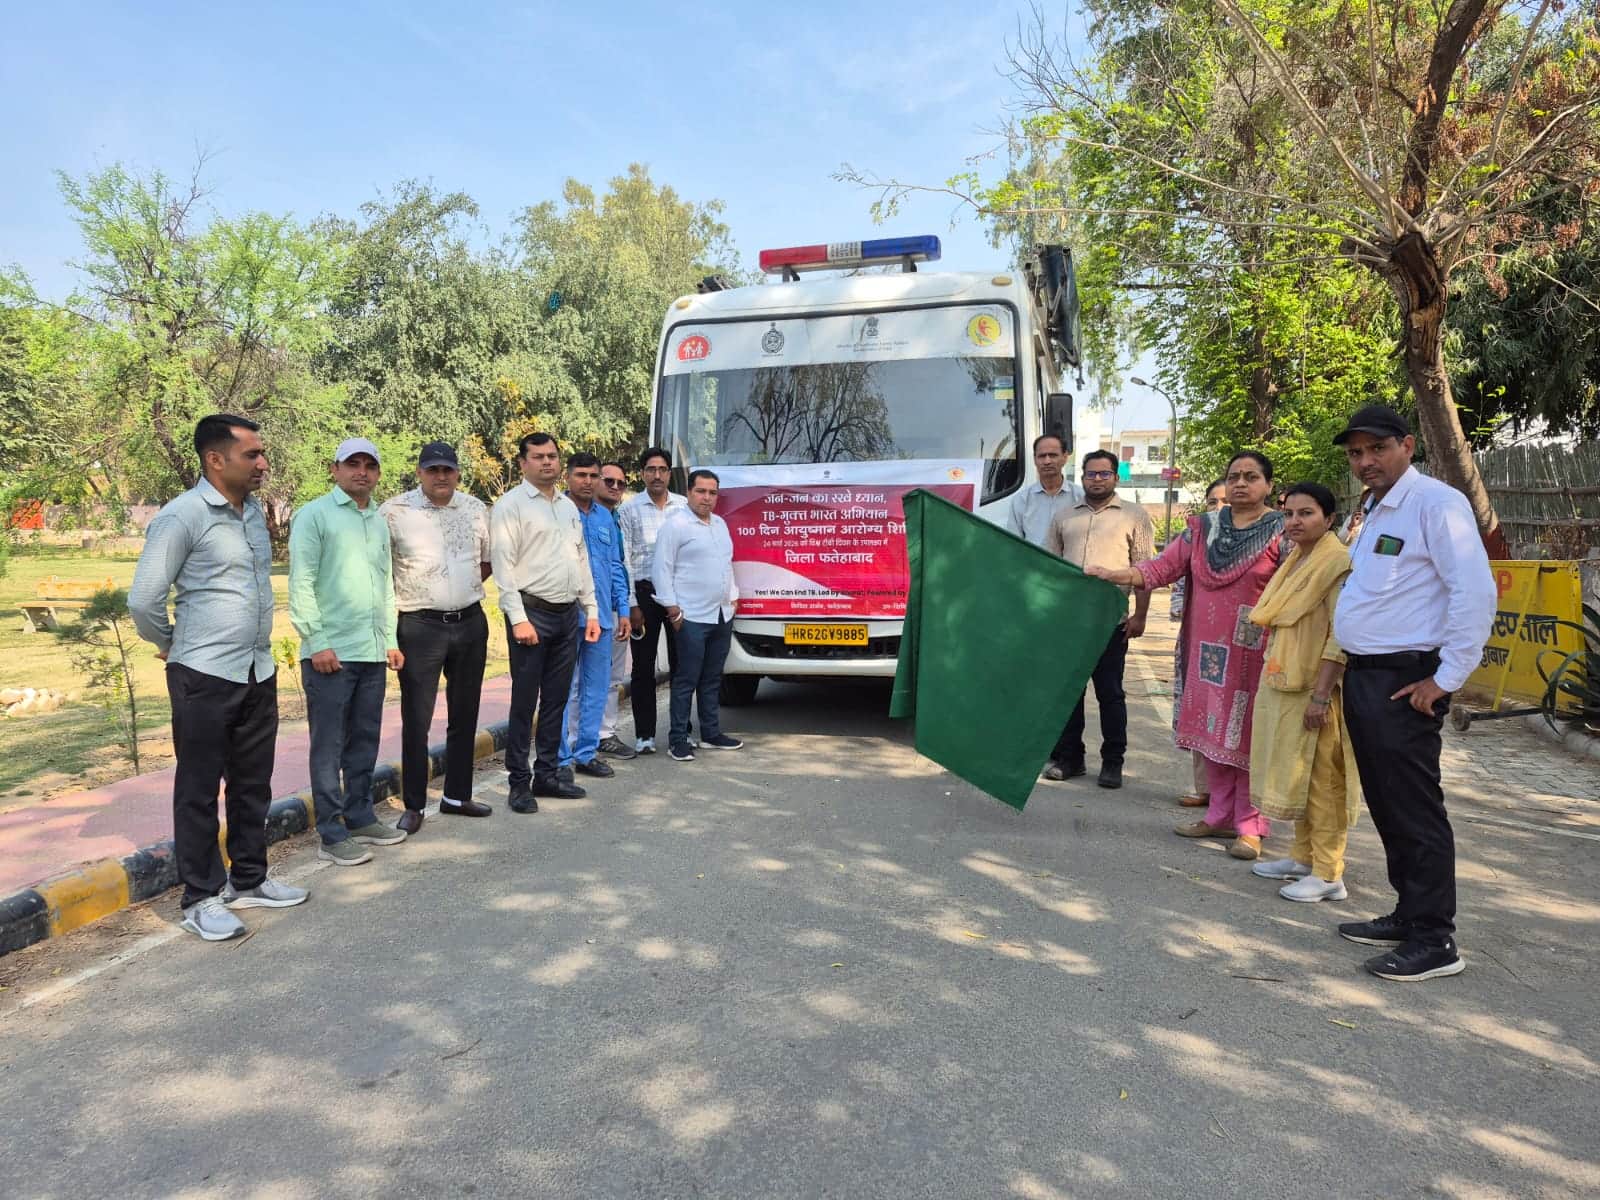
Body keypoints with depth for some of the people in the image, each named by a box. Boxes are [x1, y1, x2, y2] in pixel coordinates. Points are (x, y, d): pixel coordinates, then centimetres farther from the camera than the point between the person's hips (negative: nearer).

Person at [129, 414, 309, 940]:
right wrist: (173, 644, 2)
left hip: (258, 672, 7)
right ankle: (200, 899, 17)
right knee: (199, 790, 5)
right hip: (205, 677, -7)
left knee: (253, 784, 16)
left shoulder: (255, 511, 9)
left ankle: (247, 880, 30)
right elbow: (143, 601, -13)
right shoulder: (182, 516, -14)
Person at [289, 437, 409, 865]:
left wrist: (391, 640, 15)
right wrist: (317, 642, -14)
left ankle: (360, 817, 25)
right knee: (328, 745, 1)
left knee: (365, 741, 13)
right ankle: (331, 834, 8)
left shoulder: (379, 521, 16)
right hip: (330, 652, -6)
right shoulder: (315, 515, -5)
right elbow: (301, 584, -10)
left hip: (373, 653, 7)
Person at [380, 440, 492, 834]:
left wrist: (464, 586, 8)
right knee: (416, 720, 0)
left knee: (464, 715, 13)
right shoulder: (394, 511, -6)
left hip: (471, 623, 5)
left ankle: (457, 795, 26)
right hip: (420, 626, -4)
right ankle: (413, 805, 13)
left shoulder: (476, 509, 7)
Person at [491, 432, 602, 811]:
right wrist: (519, 619, -18)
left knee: (556, 699, 12)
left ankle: (547, 773, 23)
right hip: (532, 613, -7)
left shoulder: (569, 506, 16)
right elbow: (504, 566, -12)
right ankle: (519, 783, 9)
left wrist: (591, 611, 13)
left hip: (568, 614, 7)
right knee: (524, 702, 0)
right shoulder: (511, 505, -6)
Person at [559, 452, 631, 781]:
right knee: (566, 689, 0)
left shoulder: (606, 518, 14)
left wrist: (622, 609, 12)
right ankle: (562, 758, 9)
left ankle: (586, 752, 22)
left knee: (596, 688, 11)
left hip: (602, 615, 6)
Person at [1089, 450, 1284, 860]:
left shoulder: (1281, 533, -3)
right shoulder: (1203, 527, 9)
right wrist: (1113, 575, -6)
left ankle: (1250, 826, 11)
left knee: (1247, 734, 0)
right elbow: (1163, 566, 5)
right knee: (1214, 731, 9)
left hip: (1254, 652, -4)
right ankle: (1221, 816, 22)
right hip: (1208, 649, 4)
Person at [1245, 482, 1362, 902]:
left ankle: (1328, 874, 8)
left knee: (1321, 778, -1)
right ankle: (1303, 857, 28)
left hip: (1315, 689, -9)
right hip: (1284, 685, 9)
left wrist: (1320, 695, -22)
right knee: (1297, 775, 16)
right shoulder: (1295, 561, 13)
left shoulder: (1338, 564, -15)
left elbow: (1341, 638, -20)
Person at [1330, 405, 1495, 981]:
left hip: (1404, 684, -9)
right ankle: (1408, 916, 28)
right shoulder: (1374, 512, 16)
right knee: (1385, 805, 15)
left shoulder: (1435, 502, -12)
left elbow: (1476, 592, -20)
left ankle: (1434, 940, 7)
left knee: (1414, 809, -4)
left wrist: (1445, 679, -18)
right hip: (1364, 676, 9)